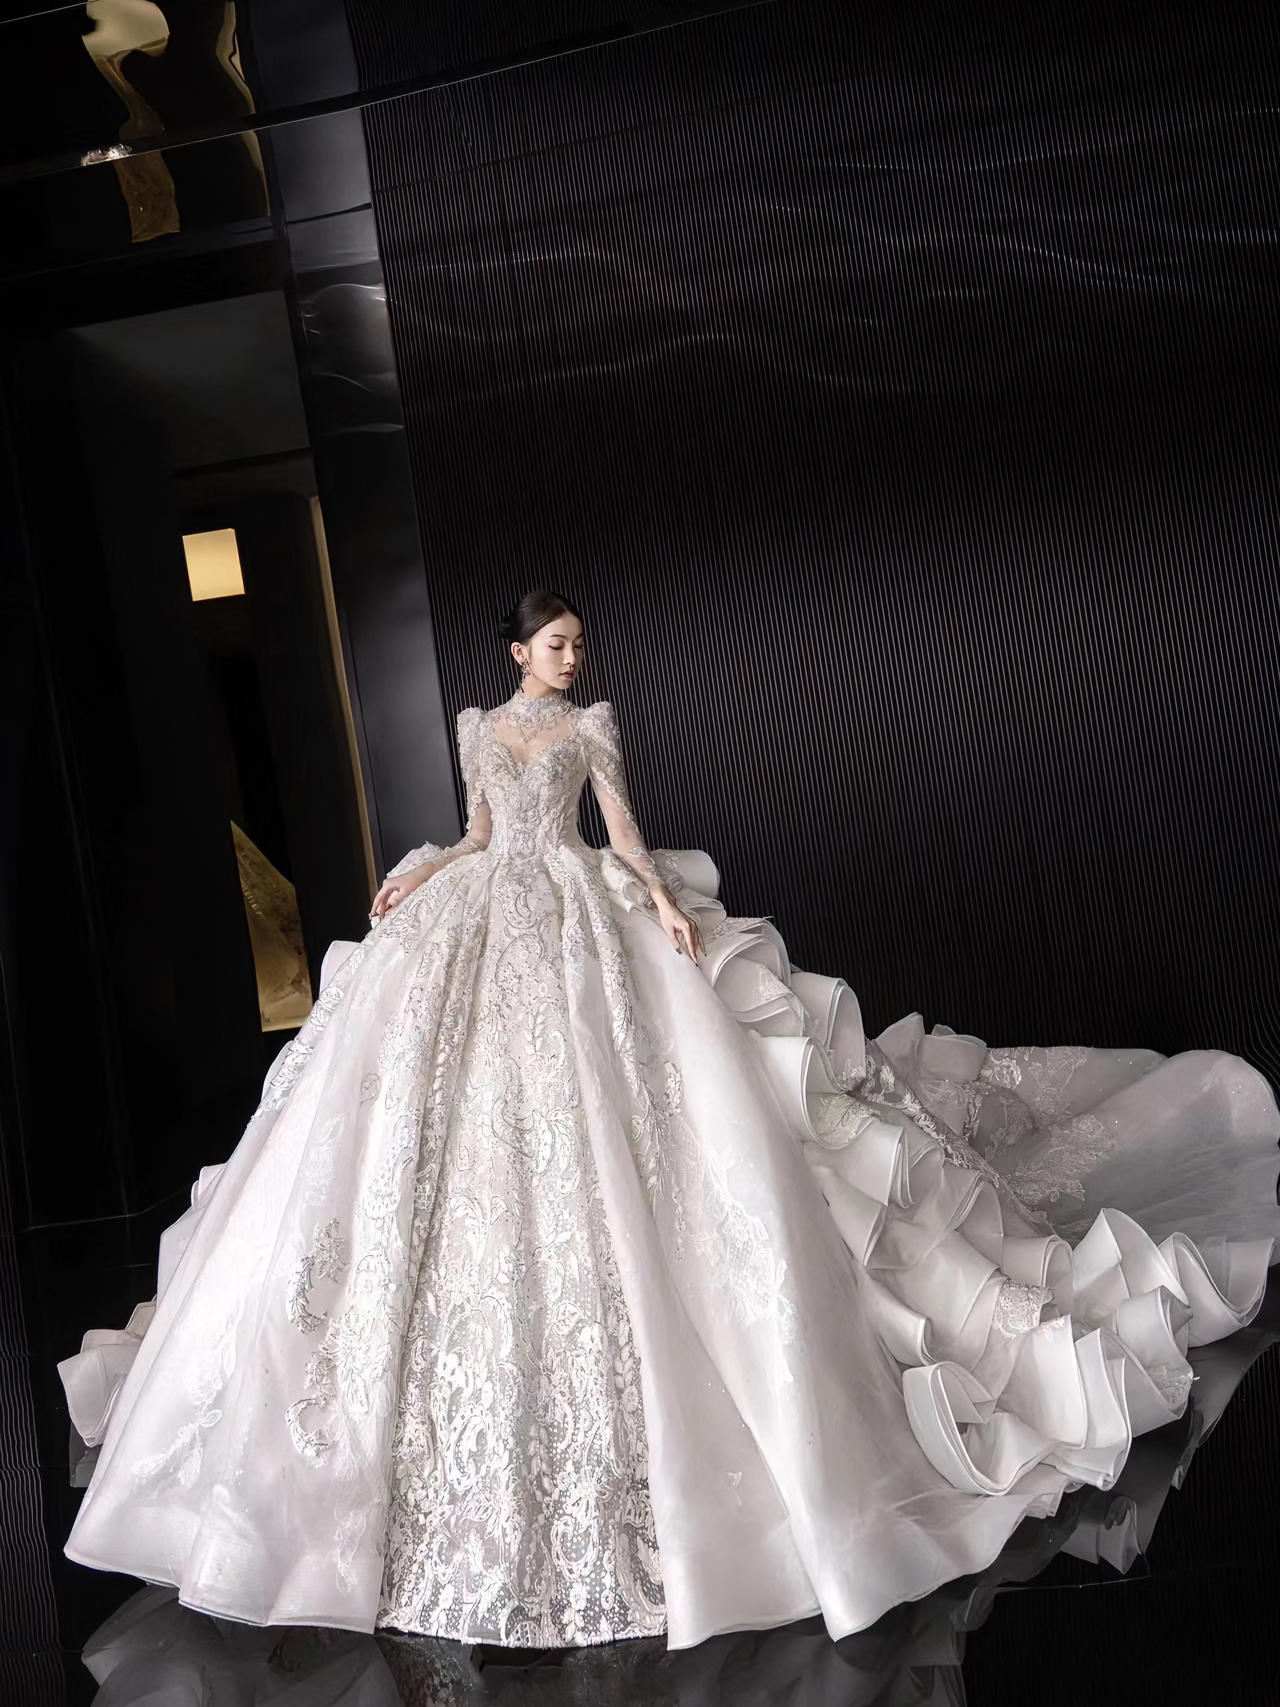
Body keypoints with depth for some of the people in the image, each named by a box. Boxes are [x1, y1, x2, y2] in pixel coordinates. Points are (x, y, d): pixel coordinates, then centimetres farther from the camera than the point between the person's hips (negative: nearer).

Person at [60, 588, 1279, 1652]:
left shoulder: (592, 724, 9)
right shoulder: (476, 724, 18)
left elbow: (625, 831, 2)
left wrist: (665, 900, -14)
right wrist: (415, 879, 7)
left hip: (579, 920, -3)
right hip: (479, 921, 3)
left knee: (597, 1118, -15)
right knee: (428, 1100, -4)